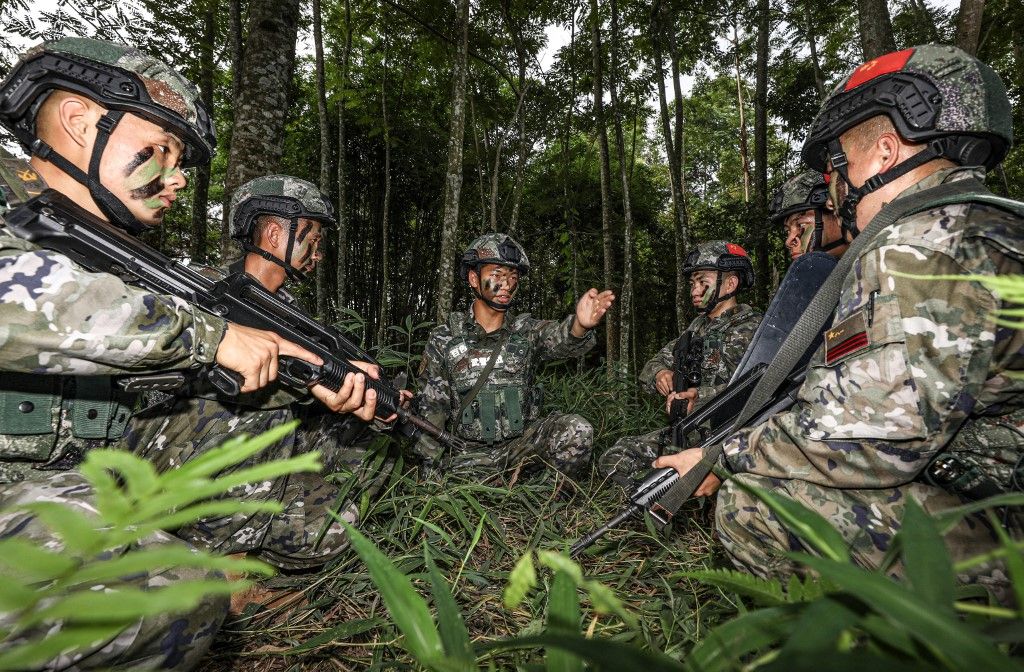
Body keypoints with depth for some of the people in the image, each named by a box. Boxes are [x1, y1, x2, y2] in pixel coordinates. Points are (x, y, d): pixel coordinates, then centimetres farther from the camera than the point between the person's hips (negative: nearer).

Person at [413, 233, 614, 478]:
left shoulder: (528, 330, 0)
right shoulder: (444, 338, -2)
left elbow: (560, 339, -23)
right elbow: (431, 407, 1)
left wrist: (580, 324, -47)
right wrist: (434, 466, -8)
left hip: (521, 444, 1)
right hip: (467, 453, -1)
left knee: (576, 430, -23)